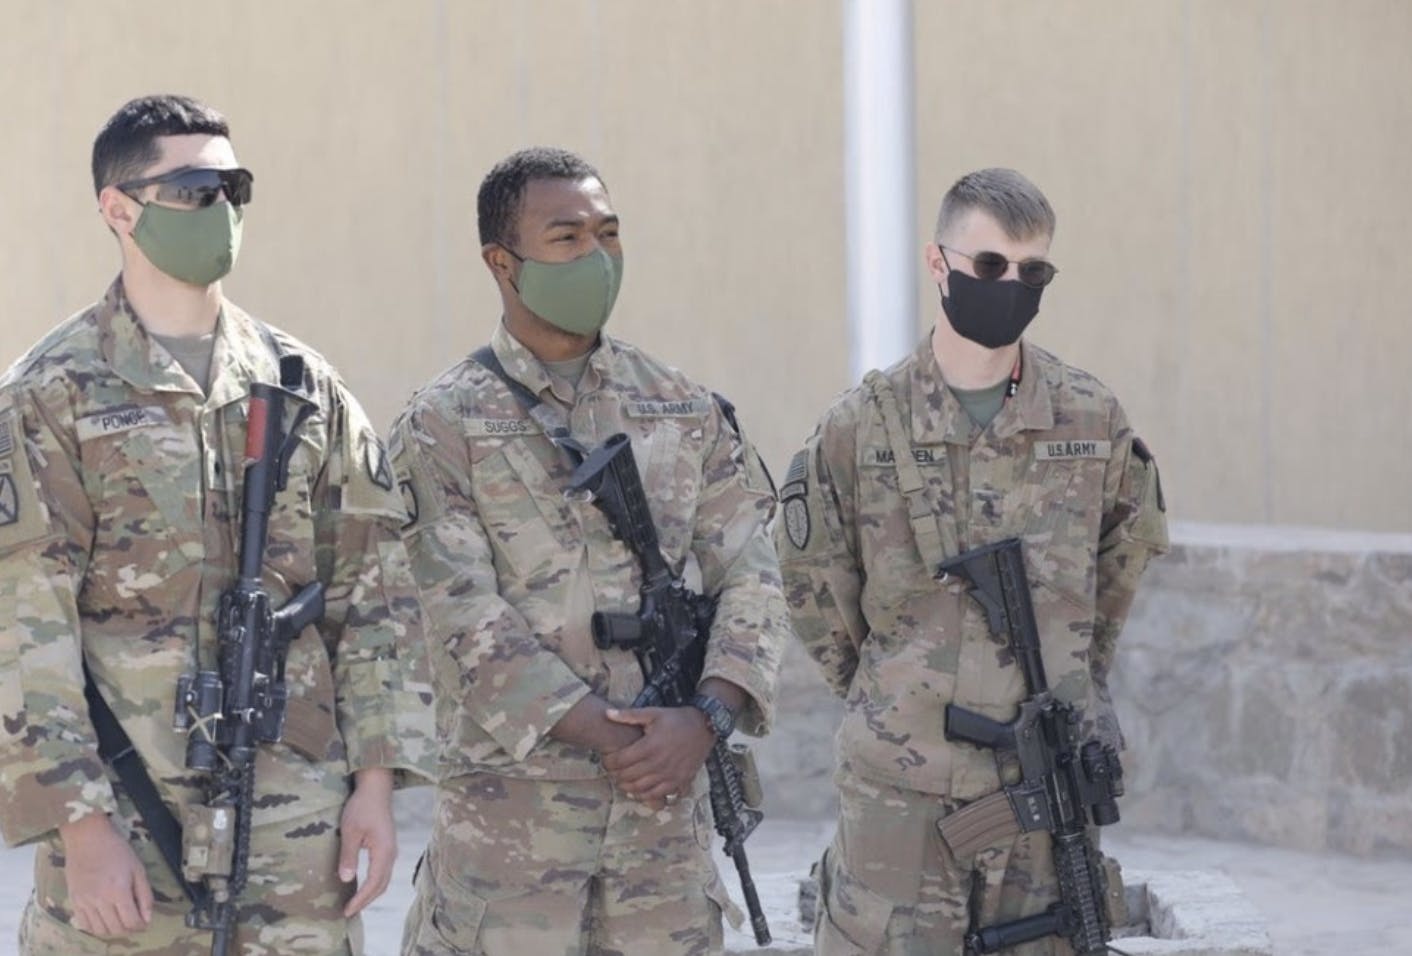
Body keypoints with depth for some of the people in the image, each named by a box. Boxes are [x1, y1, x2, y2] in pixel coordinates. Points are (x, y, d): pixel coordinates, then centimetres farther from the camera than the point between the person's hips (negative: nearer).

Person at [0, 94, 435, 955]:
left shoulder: (305, 386, 10)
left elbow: (375, 592, 11)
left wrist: (376, 779, 3)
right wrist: (81, 825, -14)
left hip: (299, 819, 4)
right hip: (127, 825, -3)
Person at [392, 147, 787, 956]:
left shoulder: (685, 412, 11)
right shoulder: (444, 427, -2)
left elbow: (751, 577, 7)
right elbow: (463, 616, -9)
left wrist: (705, 718, -10)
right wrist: (598, 732, -16)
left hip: (666, 795, 4)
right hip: (511, 799, -4)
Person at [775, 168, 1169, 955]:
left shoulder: (1093, 421, 2)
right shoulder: (862, 426, -3)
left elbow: (1128, 551, 18)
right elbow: (816, 586, 8)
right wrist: (885, 693, 10)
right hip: (902, 789, -2)